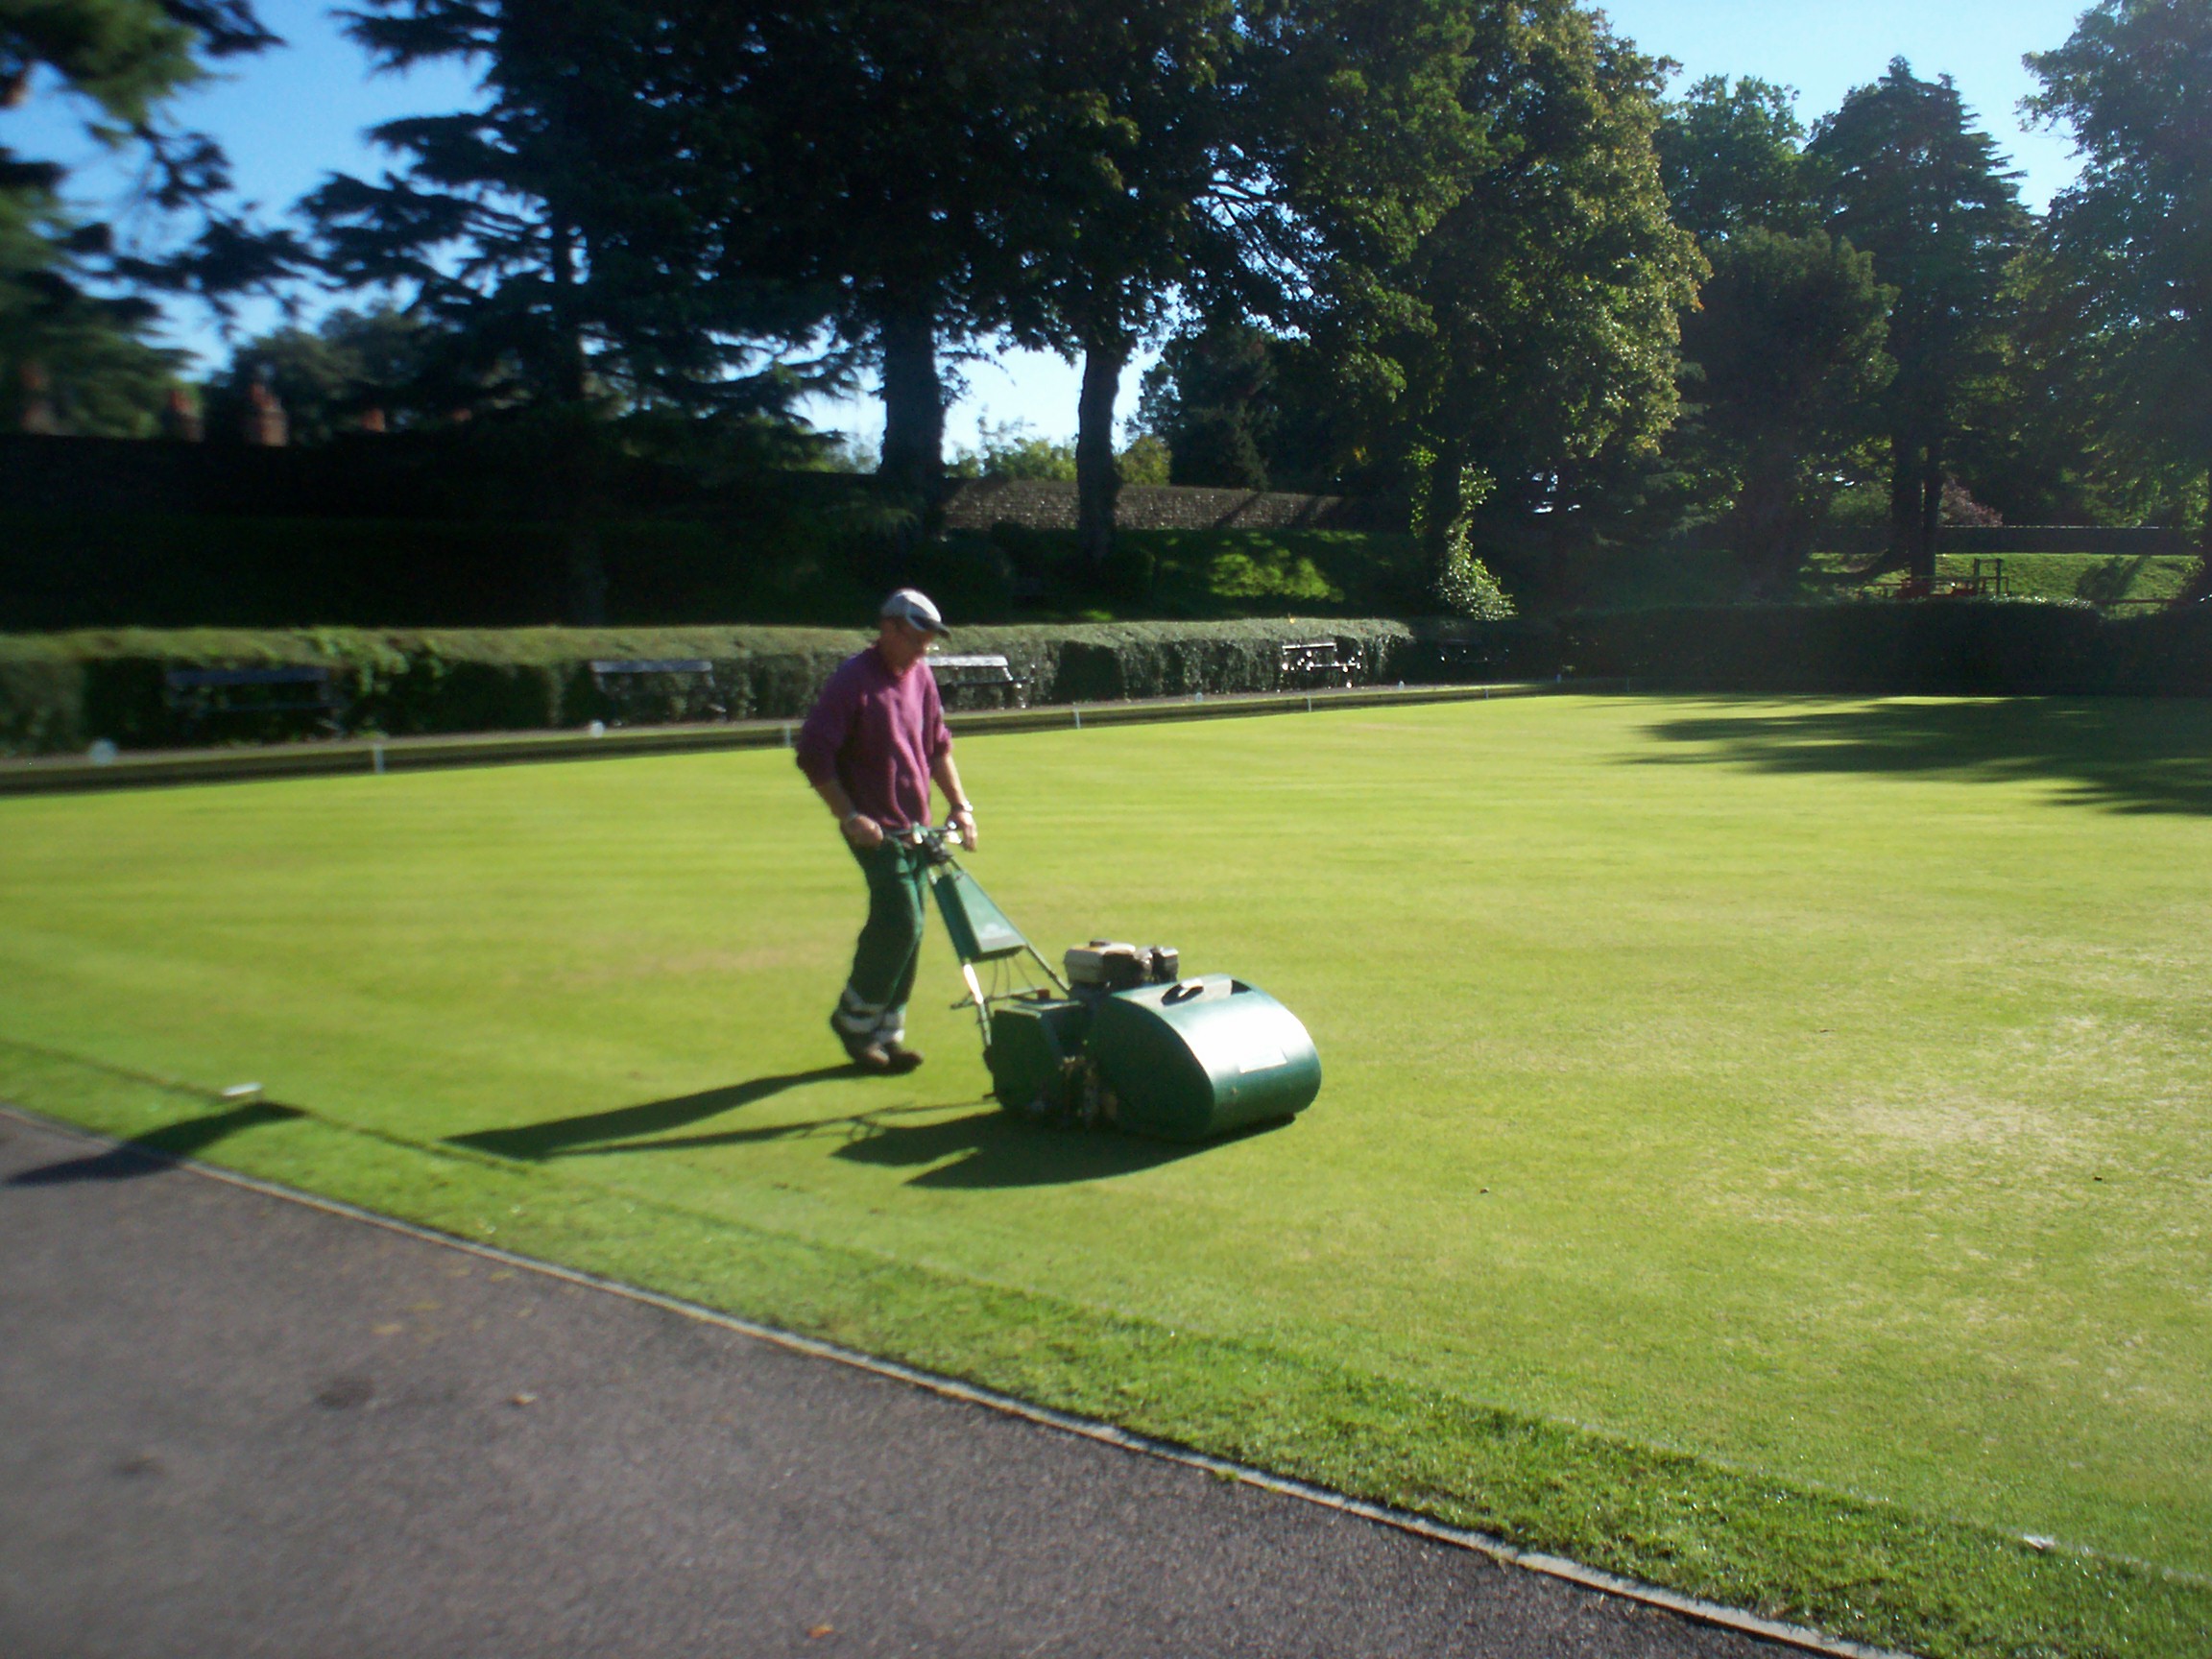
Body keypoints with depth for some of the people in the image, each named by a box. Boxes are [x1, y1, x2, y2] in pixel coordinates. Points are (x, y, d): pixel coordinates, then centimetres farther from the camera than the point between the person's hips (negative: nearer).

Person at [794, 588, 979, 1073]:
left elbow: (937, 746, 19)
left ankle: (885, 1033, 18)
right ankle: (854, 1019, 5)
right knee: (901, 923, -14)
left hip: (915, 827, 7)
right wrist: (849, 817, -18)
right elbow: (814, 755, -14)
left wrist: (959, 804, 9)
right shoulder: (853, 680, -12)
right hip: (874, 828, -7)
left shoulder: (921, 676, 10)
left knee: (905, 931, 8)